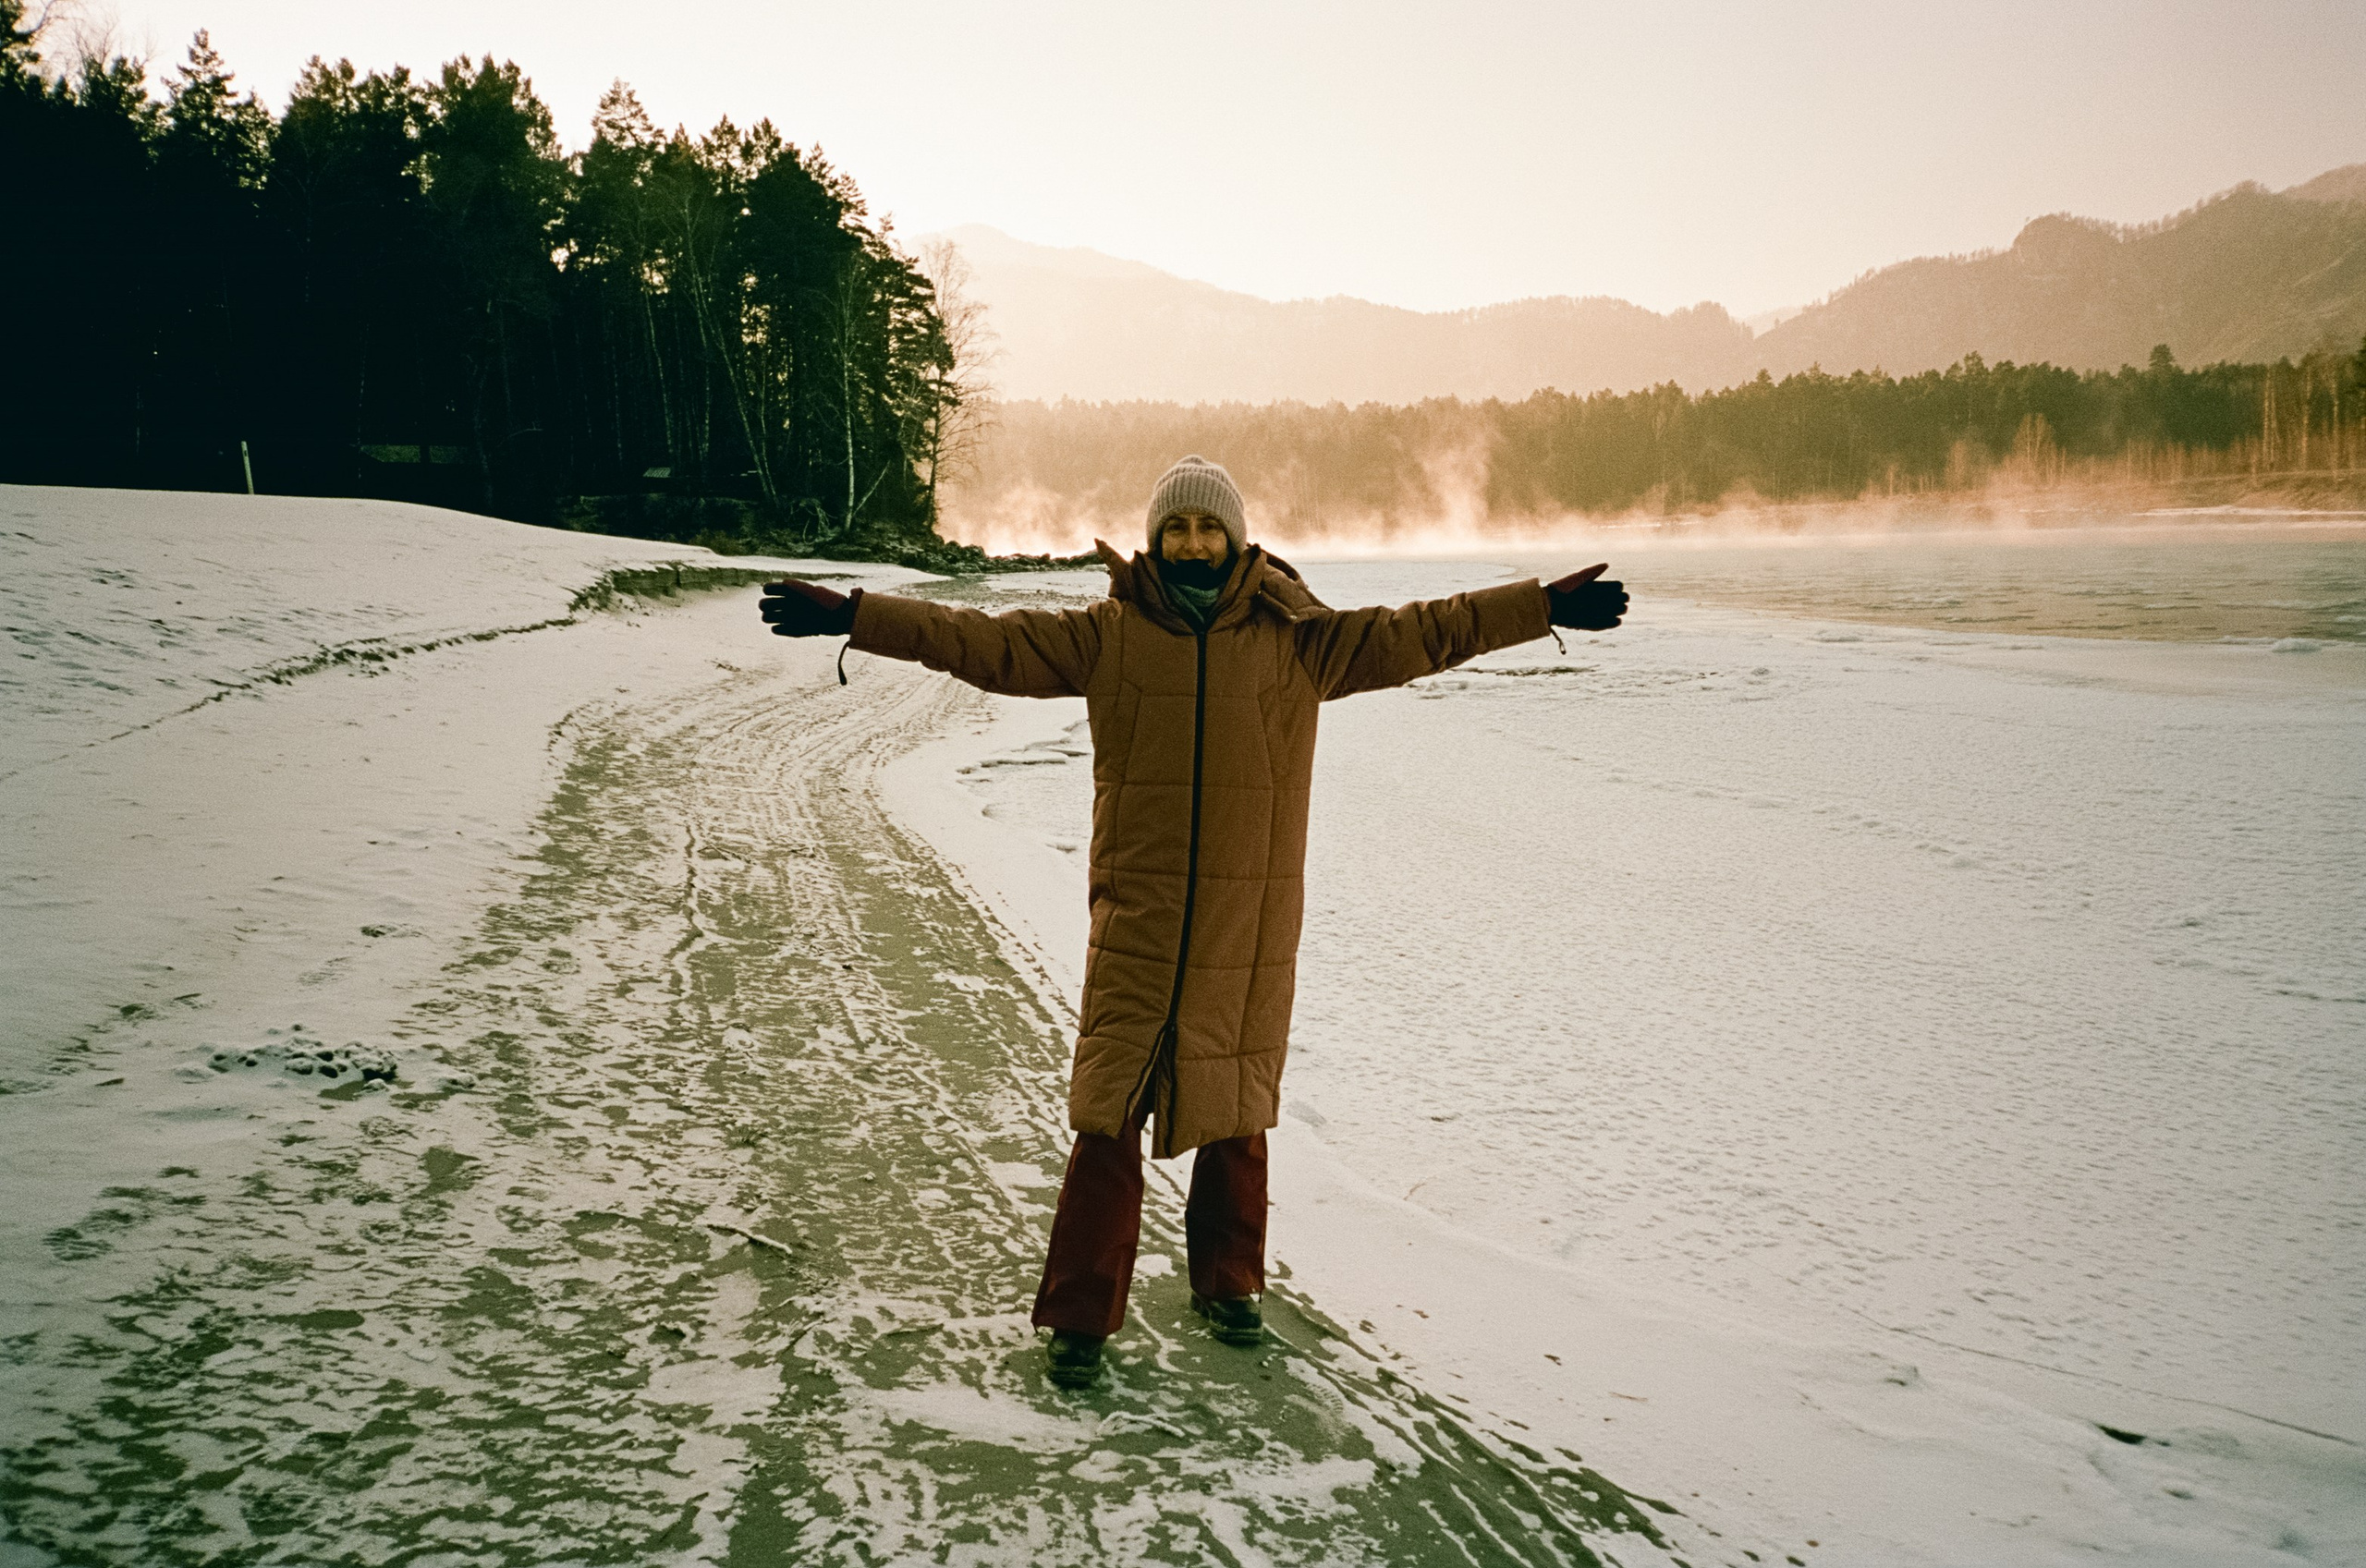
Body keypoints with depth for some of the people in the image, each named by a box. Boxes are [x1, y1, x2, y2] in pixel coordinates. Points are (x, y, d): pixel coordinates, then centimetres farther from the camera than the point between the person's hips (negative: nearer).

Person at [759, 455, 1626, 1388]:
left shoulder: (1297, 641, 2)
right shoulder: (1107, 636, 1)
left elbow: (1413, 636, 2)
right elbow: (984, 641, -2)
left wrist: (1546, 607, -1)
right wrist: (855, 617, -8)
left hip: (1250, 929, 2)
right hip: (1136, 925, -1)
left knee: (1237, 1116, 14)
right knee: (1108, 1118, -2)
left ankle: (1227, 1284, 35)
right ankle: (1080, 1315, 12)